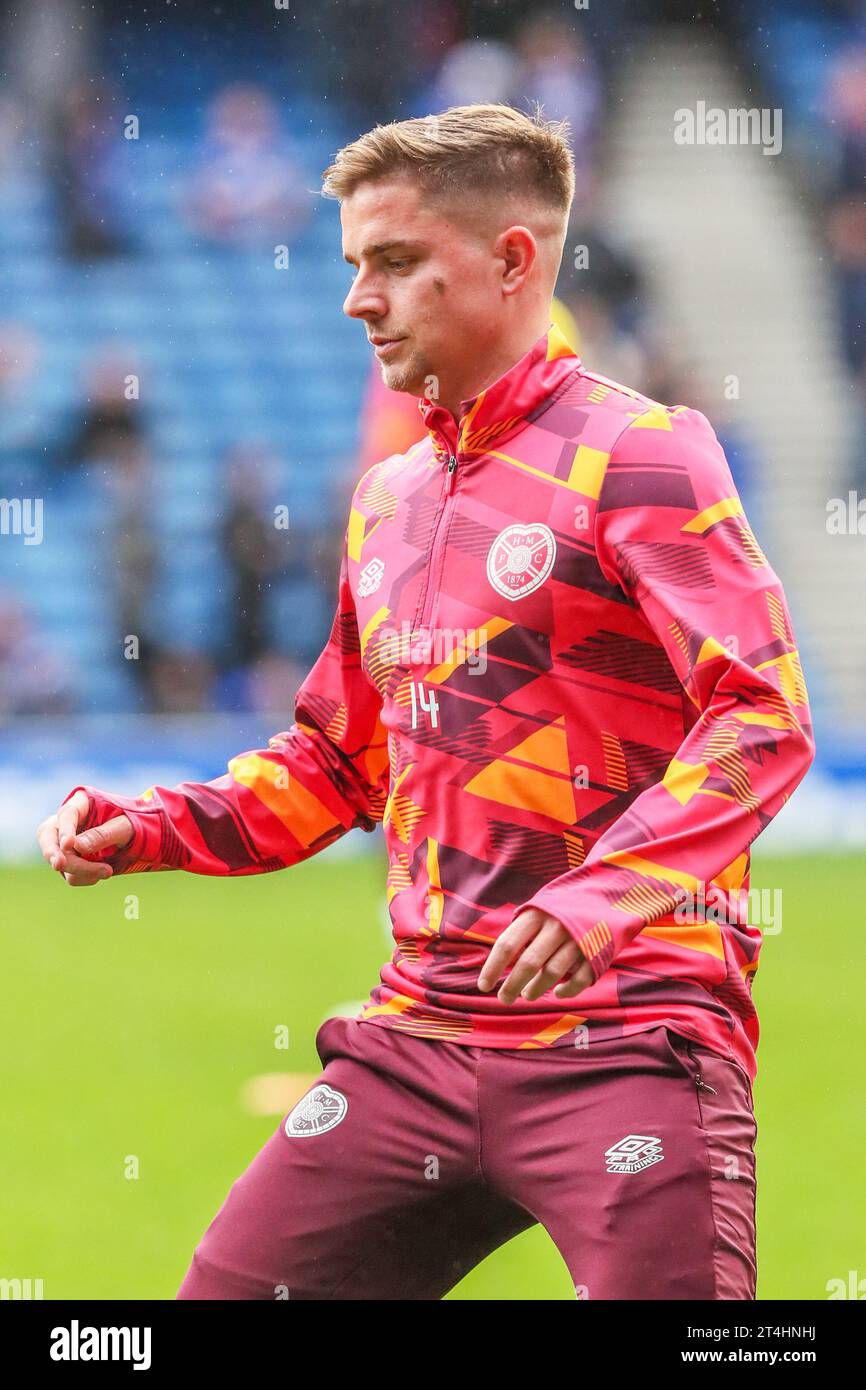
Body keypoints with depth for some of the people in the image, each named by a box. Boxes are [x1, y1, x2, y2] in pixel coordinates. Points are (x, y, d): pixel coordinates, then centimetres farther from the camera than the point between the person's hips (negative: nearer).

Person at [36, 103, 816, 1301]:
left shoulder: (633, 454, -5)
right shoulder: (387, 499, 19)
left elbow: (765, 717, -15)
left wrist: (604, 894, -29)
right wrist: (149, 830, 13)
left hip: (625, 1037, -7)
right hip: (414, 1042, 7)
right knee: (228, 1289, 3)